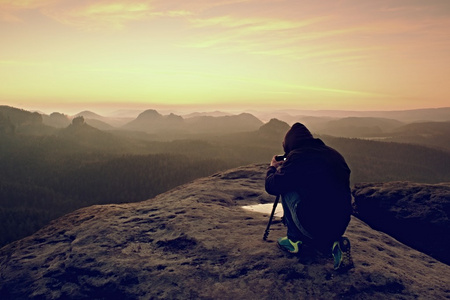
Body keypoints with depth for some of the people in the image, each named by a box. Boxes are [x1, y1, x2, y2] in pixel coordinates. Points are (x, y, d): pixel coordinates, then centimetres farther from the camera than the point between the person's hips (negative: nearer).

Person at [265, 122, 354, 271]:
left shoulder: (297, 156, -7)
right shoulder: (334, 154, 13)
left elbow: (271, 187, 0)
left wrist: (273, 167, 21)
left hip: (315, 226, -7)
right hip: (341, 224, 7)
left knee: (287, 190, 10)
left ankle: (294, 240, 15)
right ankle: (335, 242, 10)